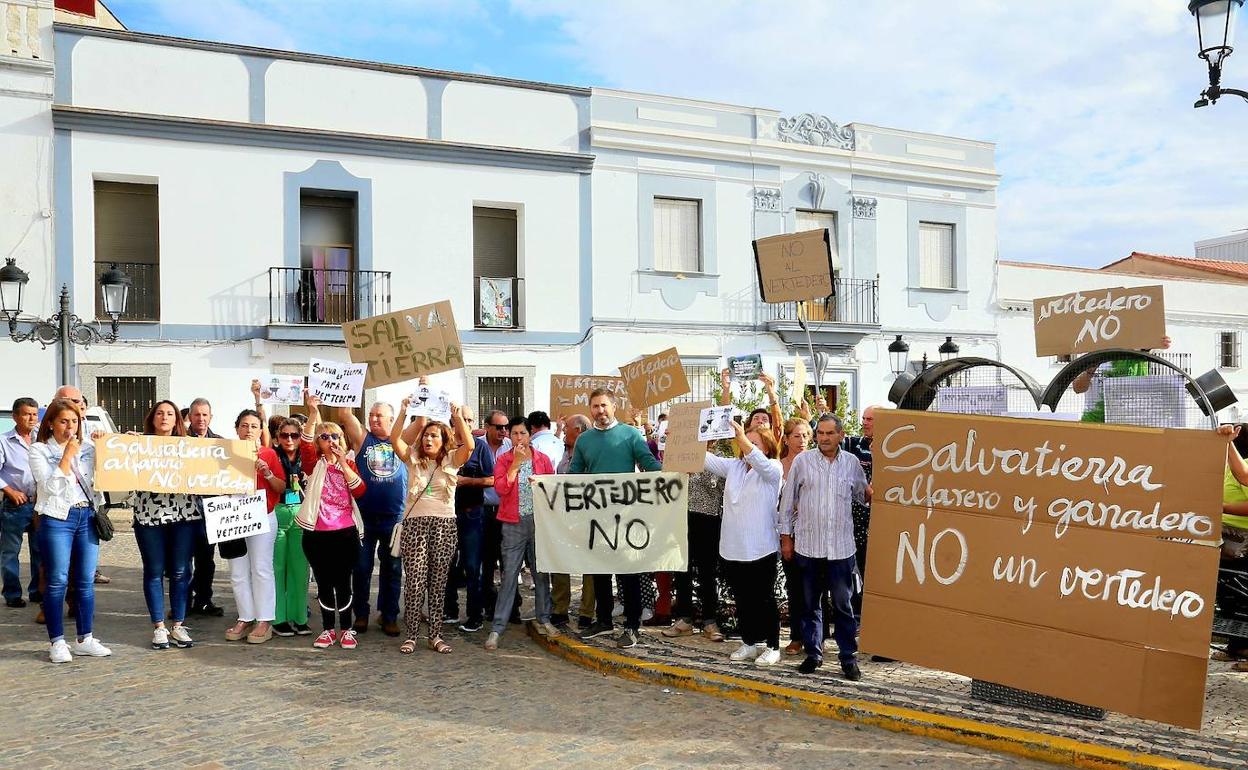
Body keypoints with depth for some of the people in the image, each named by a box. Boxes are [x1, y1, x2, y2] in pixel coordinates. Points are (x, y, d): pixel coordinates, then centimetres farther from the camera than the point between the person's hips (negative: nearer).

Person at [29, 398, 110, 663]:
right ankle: (57, 642, 7)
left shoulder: (88, 449, 11)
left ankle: (84, 639, 14)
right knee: (57, 581, -1)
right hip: (57, 519, -4)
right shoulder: (39, 450, 1)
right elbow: (51, 486, -10)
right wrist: (67, 455, -10)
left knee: (86, 581, 6)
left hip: (87, 517, 4)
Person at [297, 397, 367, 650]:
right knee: (323, 583, 7)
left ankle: (346, 630, 15)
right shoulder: (314, 464, 3)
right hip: (317, 534, 0)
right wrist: (313, 414, -31)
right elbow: (304, 446, -19)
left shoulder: (349, 464, 9)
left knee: (343, 582, 4)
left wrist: (344, 464, -13)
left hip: (345, 533, 1)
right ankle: (328, 629, 19)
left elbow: (360, 491, -6)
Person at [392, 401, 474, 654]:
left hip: (444, 524, 0)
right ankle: (411, 635, 5)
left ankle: (435, 635, 11)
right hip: (415, 522, 0)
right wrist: (405, 413, -14)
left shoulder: (451, 460, 7)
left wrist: (458, 417, -17)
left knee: (438, 581, 4)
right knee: (415, 581, -4)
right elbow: (394, 439, -6)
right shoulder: (413, 458, 9)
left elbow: (469, 445, -12)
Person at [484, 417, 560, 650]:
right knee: (509, 575, -4)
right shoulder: (503, 460, 3)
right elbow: (501, 488, -10)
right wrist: (516, 463, -12)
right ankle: (497, 628, -2)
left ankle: (544, 619, 22)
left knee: (541, 572, 9)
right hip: (513, 524, -2)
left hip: (539, 521, 2)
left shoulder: (542, 458, 7)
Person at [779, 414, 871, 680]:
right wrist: (786, 536, 3)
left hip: (841, 547, 0)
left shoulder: (852, 462, 4)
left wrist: (872, 494, -6)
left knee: (843, 605, 4)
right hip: (807, 545, 0)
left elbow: (864, 494, 17)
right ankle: (813, 653, 21)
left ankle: (849, 658, 13)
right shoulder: (803, 460, 0)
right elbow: (788, 500, 4)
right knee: (810, 603, 10)